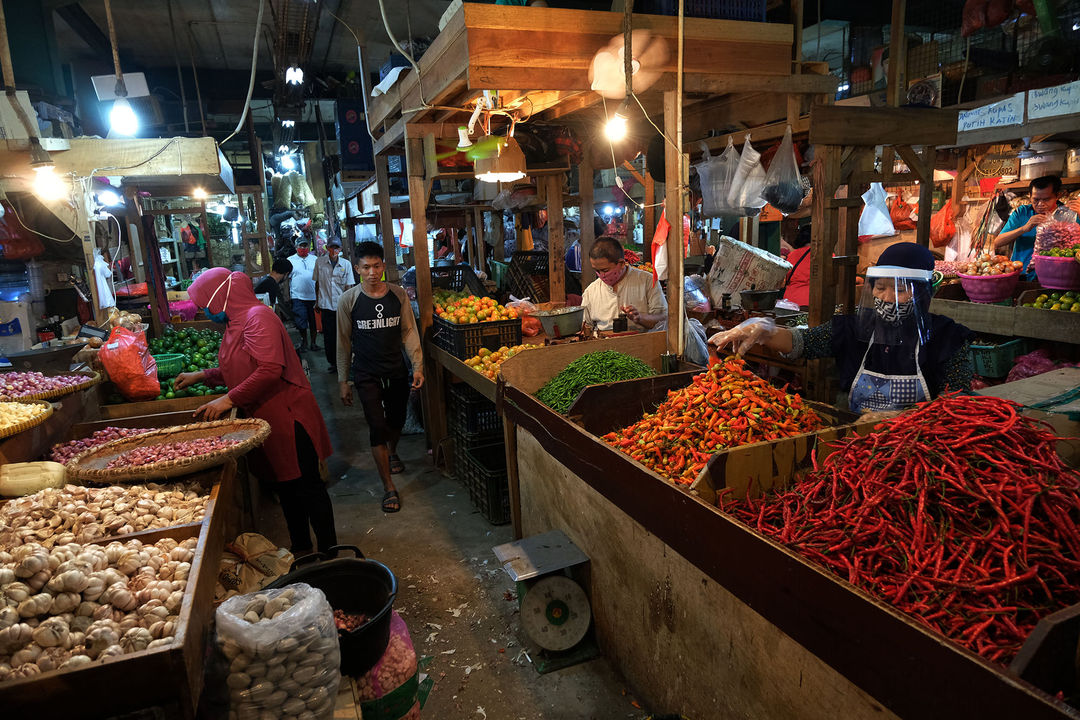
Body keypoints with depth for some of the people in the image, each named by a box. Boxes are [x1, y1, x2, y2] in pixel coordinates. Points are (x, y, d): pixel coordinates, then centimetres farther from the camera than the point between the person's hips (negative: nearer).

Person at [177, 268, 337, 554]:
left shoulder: (257, 316, -16)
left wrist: (229, 399, -23)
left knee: (306, 485, -1)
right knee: (285, 486, 17)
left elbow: (270, 369, -28)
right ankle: (300, 548, 30)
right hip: (266, 419, 10)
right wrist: (200, 376, 30)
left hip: (288, 417, -10)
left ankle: (328, 552, 10)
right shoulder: (236, 323, 15)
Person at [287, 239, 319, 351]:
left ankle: (313, 342, 20)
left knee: (314, 321, 7)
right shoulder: (290, 260, 3)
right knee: (301, 322, 1)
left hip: (314, 296, 1)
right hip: (298, 297, -1)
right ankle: (304, 341, 19)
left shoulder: (315, 259, 8)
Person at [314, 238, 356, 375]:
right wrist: (317, 301, 14)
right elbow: (317, 283, 11)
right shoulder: (319, 262, 2)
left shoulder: (346, 264, 1)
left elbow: (348, 286, 2)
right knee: (329, 335, 2)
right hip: (326, 305, 0)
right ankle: (333, 362, 15)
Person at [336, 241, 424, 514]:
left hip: (397, 371, 3)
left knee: (397, 421, 16)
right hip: (366, 375, -2)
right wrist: (343, 381, 1)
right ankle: (388, 487, 5)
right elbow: (344, 342, 0)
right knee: (377, 426, -6)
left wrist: (417, 366, -6)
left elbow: (409, 332, 3)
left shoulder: (398, 295, -3)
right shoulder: (349, 300, -7)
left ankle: (392, 452, 51)